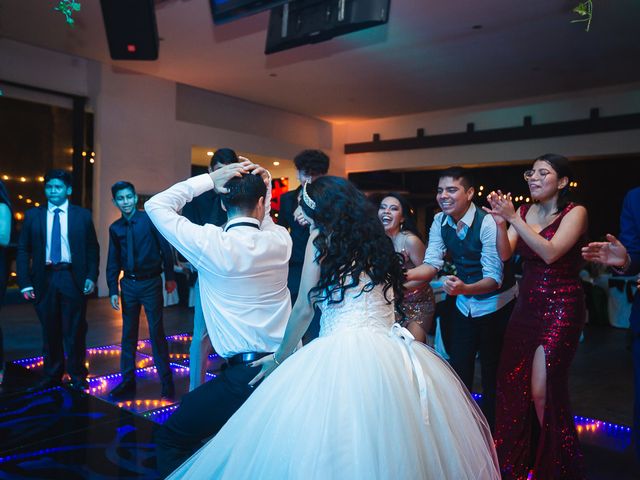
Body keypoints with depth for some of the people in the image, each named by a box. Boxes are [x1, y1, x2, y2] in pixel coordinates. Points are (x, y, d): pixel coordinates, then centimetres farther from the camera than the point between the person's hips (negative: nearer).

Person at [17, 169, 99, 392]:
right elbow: (23, 250, 5)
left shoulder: (82, 215, 3)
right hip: (44, 279, 2)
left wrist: (91, 276, -7)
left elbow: (92, 248, 4)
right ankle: (52, 375, 25)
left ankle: (77, 375, 20)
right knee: (50, 330, 11)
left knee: (75, 331, 5)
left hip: (73, 278, -1)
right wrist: (25, 282, -3)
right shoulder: (32, 215, 6)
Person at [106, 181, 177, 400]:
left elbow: (165, 248, -6)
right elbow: (113, 261, 9)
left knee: (157, 333, 1)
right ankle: (127, 381, 25)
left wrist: (170, 277, -8)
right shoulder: (115, 228, 5)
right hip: (128, 284, 4)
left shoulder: (150, 219, -8)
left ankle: (166, 382, 12)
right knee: (128, 334, 12)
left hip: (151, 283, -4)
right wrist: (113, 290, 4)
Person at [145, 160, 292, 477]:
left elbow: (156, 205, 3)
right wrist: (262, 185, 14)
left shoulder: (210, 243, -9)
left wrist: (209, 180, 0)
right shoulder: (280, 240, 3)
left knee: (171, 439, 12)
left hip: (244, 374, -5)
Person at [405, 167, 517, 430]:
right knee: (458, 368, 12)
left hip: (496, 305, -5)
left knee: (492, 371, 5)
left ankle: (489, 428, 25)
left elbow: (494, 278, -27)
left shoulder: (488, 223, -24)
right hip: (463, 304, 5)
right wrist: (403, 275, -31)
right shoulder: (440, 221, -6)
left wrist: (464, 288, -47)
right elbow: (432, 264, -11)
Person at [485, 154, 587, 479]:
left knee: (542, 391, -3)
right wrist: (501, 221, -19)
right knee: (512, 386, 5)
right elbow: (505, 254, -3)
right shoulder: (524, 212, 8)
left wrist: (513, 218, -24)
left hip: (560, 309, -5)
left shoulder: (575, 213, -6)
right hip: (526, 307, 5)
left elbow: (551, 253, -21)